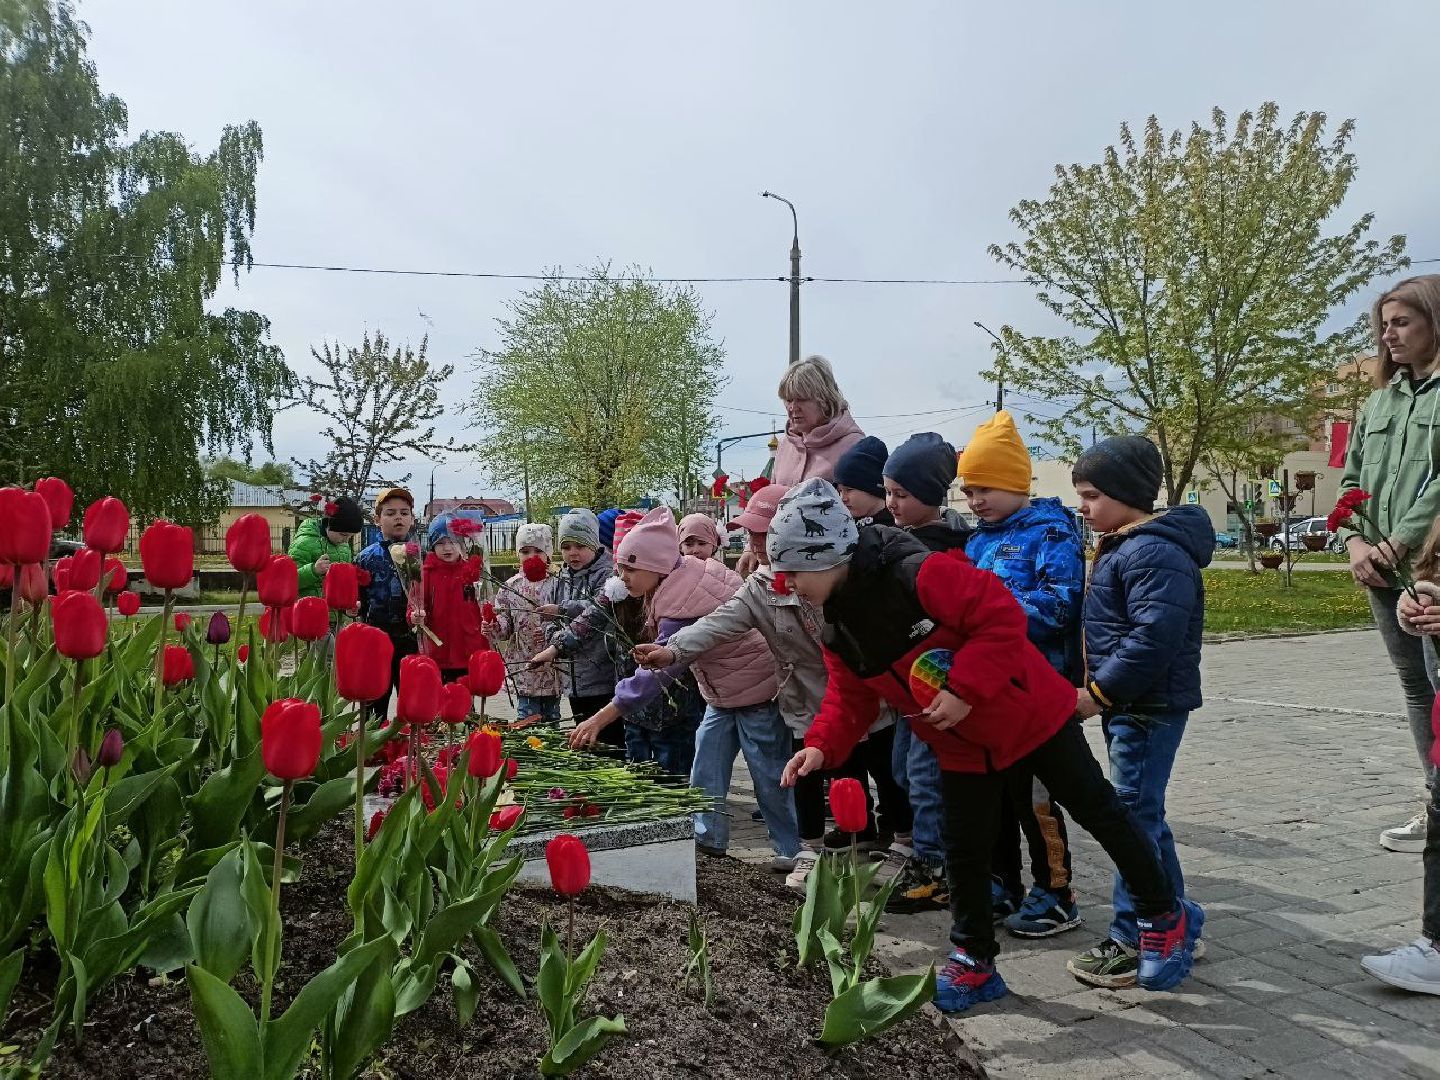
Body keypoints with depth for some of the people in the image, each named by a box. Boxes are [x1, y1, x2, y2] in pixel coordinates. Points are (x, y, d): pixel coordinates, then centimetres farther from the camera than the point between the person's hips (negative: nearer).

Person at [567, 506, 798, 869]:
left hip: (756, 691, -10)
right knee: (706, 762, 10)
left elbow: (657, 673, -32)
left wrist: (599, 720, -32)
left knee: (769, 773, 0)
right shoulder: (689, 569, -5)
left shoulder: (682, 608, -31)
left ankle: (793, 850, 12)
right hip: (724, 692, 10)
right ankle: (708, 835, 20)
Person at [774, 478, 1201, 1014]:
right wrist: (822, 746, -13)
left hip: (1027, 713, -7)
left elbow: (1002, 616, -32)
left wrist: (965, 690, -33)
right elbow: (850, 698, 3)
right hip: (962, 746, 7)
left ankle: (1167, 916, 29)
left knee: (1098, 811, 10)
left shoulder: (918, 574, -32)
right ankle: (973, 961, 27)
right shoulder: (836, 628, -5)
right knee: (964, 851, 10)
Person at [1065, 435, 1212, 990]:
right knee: (1144, 817, 17)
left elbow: (1153, 639, -28)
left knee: (1135, 818, -4)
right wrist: (1100, 692, 12)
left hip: (1149, 707, -11)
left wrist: (1098, 692, -22)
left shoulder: (1154, 553, -19)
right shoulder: (1121, 547, 15)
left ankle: (1133, 944, 5)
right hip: (1126, 705, 11)